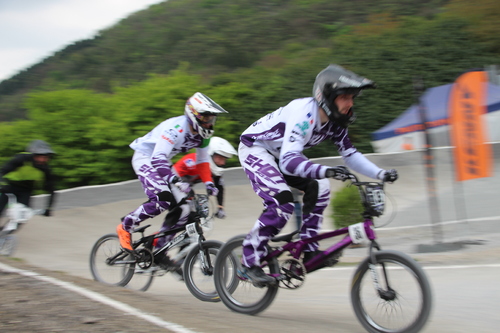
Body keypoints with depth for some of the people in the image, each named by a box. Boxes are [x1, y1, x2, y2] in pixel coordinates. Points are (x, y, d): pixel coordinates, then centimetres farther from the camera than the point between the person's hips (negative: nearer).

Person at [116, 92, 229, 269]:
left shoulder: (202, 133, -5)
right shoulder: (176, 128, -30)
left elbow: (202, 161, 6)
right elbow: (158, 158, -37)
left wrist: (209, 183, -10)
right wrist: (176, 181, -48)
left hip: (163, 162, 8)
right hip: (145, 158, -8)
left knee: (182, 209, -4)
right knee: (163, 200, -30)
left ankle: (158, 250, 9)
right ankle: (125, 227, -9)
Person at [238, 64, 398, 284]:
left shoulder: (334, 121, -8)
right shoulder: (304, 114, -34)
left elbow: (349, 154, 0)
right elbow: (288, 161, -44)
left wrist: (380, 174, -13)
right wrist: (324, 171, -60)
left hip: (277, 155, 8)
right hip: (254, 148, -8)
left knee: (318, 189, -7)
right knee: (283, 201, -25)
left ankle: (308, 250, 1)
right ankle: (250, 261, -16)